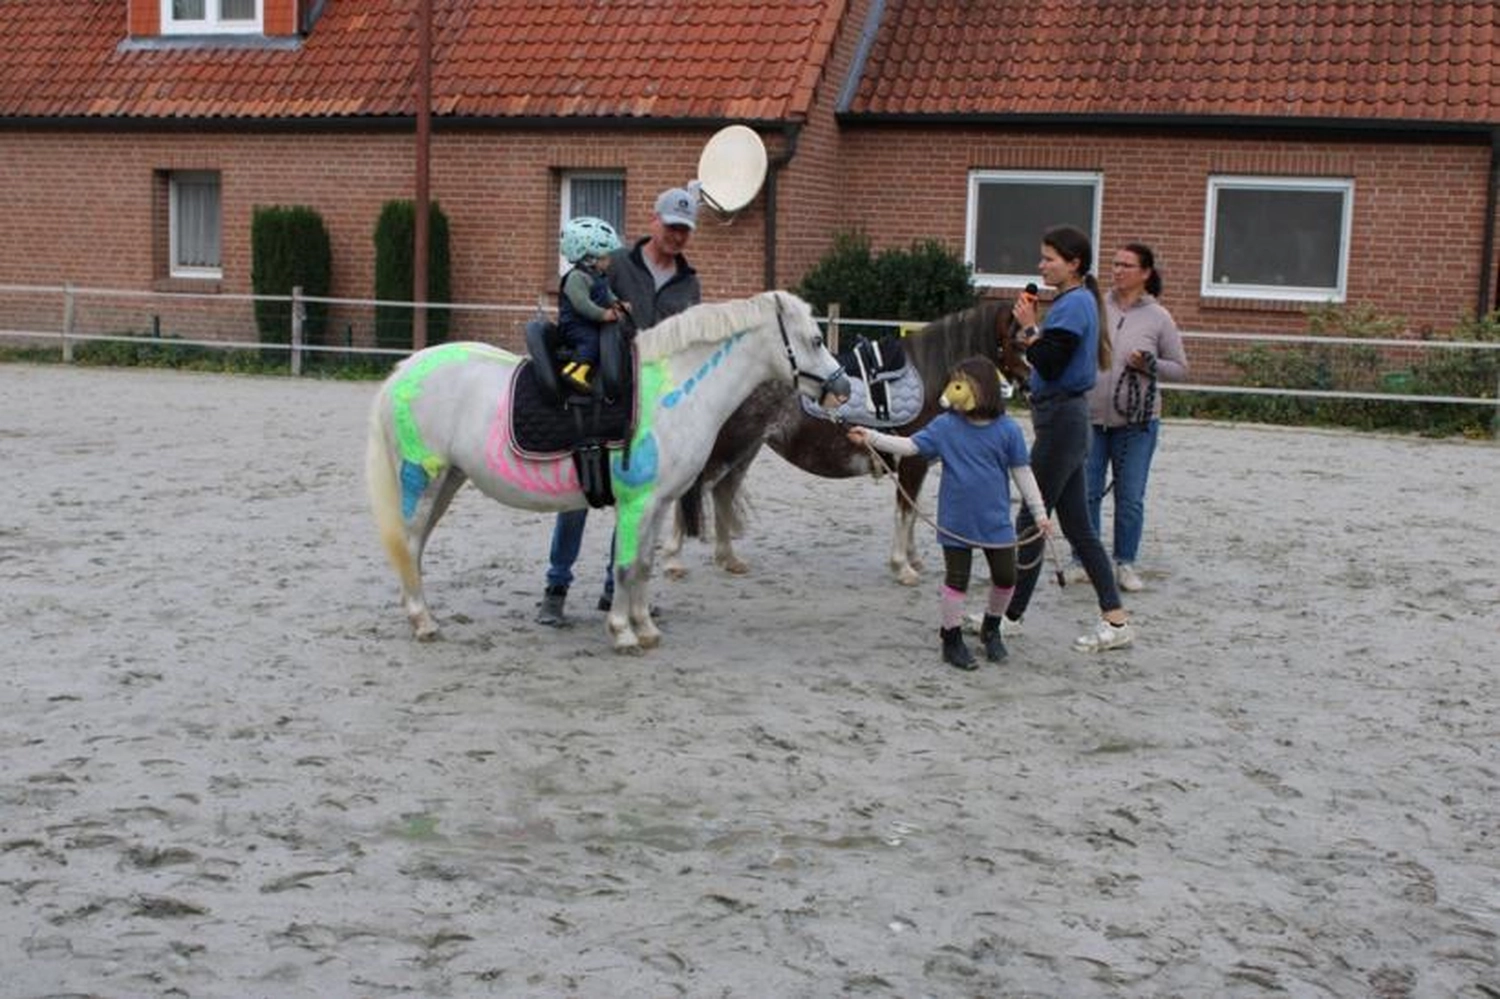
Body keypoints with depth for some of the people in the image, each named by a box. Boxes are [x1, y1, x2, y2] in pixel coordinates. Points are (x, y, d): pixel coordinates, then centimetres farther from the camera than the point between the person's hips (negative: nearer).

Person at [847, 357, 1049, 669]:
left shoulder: (1008, 430, -7)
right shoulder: (945, 426, -5)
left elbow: (1023, 473, -1)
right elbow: (909, 445, -8)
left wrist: (1039, 513, 0)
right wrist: (871, 438, -19)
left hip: (996, 522, 1)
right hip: (956, 523, -1)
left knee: (1005, 577, 10)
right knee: (956, 580, 5)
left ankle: (991, 627, 35)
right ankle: (952, 638, 20)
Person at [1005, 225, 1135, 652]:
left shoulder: (1073, 304, -15)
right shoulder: (1080, 300, 16)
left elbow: (1050, 367, -20)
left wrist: (1029, 327, -12)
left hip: (1060, 420, -10)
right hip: (1068, 417, 10)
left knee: (1031, 520, -1)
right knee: (1078, 527, 10)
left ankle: (1010, 616, 9)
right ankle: (1115, 620, 11)